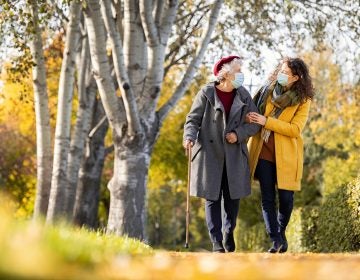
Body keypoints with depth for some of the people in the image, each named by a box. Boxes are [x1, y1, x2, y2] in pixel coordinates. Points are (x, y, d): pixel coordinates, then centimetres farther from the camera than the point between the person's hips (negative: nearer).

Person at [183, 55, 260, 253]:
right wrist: (189, 136, -22)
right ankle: (217, 242, -2)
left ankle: (229, 234, 28)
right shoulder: (206, 94, -4)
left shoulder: (243, 96, 6)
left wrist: (238, 134, -11)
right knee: (212, 198, -4)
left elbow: (254, 123, 6)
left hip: (234, 156, 3)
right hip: (210, 154, -3)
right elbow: (193, 119, -2)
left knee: (233, 197, 6)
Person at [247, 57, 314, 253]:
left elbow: (295, 129, -13)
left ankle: (281, 233, 25)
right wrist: (251, 118, -7)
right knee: (267, 198, -2)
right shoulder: (267, 91, 6)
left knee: (286, 197, 0)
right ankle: (276, 240, 0)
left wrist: (266, 121, -19)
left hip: (286, 155, -2)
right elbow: (254, 113, 18)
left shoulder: (303, 100, -4)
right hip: (263, 153, 2)